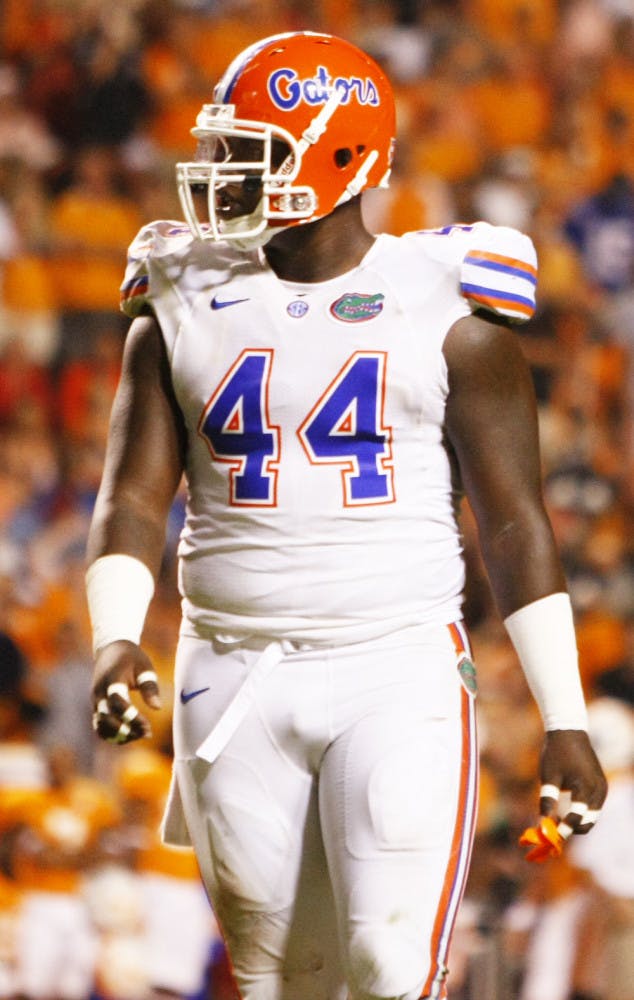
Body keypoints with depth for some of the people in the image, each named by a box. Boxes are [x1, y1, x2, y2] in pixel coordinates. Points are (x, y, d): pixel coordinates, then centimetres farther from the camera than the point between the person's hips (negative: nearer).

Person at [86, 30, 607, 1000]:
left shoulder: (447, 314, -1)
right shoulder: (186, 308, 7)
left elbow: (514, 523, 1)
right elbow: (135, 498, 3)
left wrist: (564, 720, -2)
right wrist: (117, 643, -16)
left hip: (399, 674, -3)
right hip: (235, 681, 3)